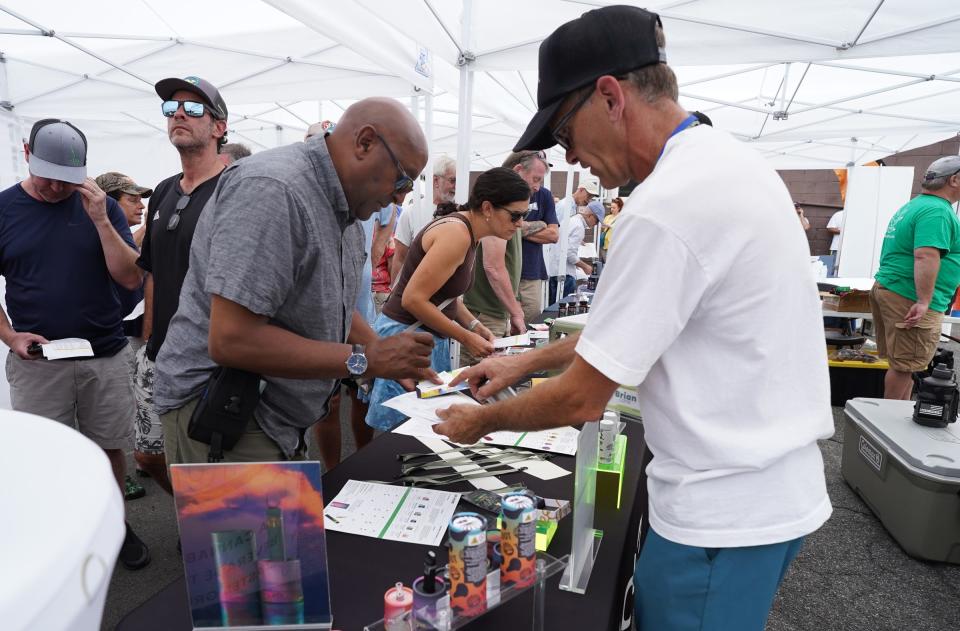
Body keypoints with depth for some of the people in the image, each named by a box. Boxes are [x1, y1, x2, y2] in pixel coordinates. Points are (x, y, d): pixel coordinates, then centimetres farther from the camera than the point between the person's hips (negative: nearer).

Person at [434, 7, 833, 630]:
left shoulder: (667, 205, -26)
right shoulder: (729, 159, 5)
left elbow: (581, 398, -18)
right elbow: (637, 320, 13)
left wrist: (481, 422, -1)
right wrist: (530, 359, 12)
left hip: (724, 514, -9)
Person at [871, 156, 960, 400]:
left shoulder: (913, 206, 18)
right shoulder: (937, 211, -14)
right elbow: (926, 256, -26)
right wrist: (924, 302, -27)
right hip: (910, 299, -10)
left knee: (904, 362, 15)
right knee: (906, 366, -2)